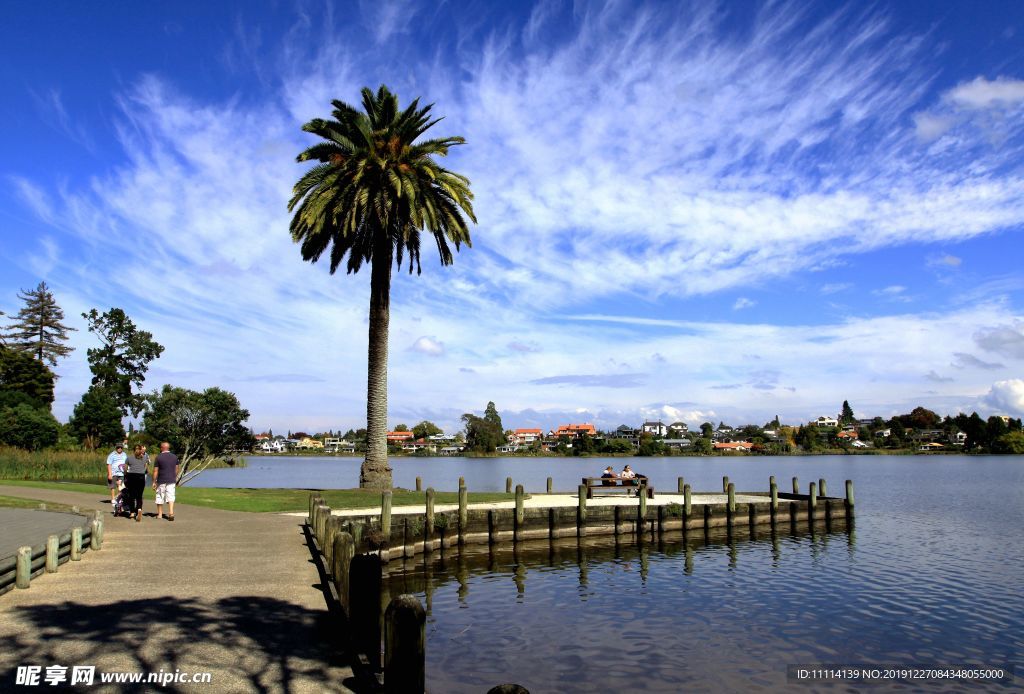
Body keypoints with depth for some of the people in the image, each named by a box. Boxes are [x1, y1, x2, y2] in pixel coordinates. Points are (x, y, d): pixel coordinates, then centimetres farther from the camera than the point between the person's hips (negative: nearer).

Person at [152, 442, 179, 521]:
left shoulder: (159, 457, -9)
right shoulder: (175, 457, 5)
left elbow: (155, 471, -7)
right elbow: (176, 469, 12)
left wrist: (154, 482, -1)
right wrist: (175, 477, 26)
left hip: (161, 480, -3)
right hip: (171, 480, 3)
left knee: (160, 497, 11)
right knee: (170, 496, 1)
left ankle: (160, 514, 21)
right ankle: (171, 513, -14)